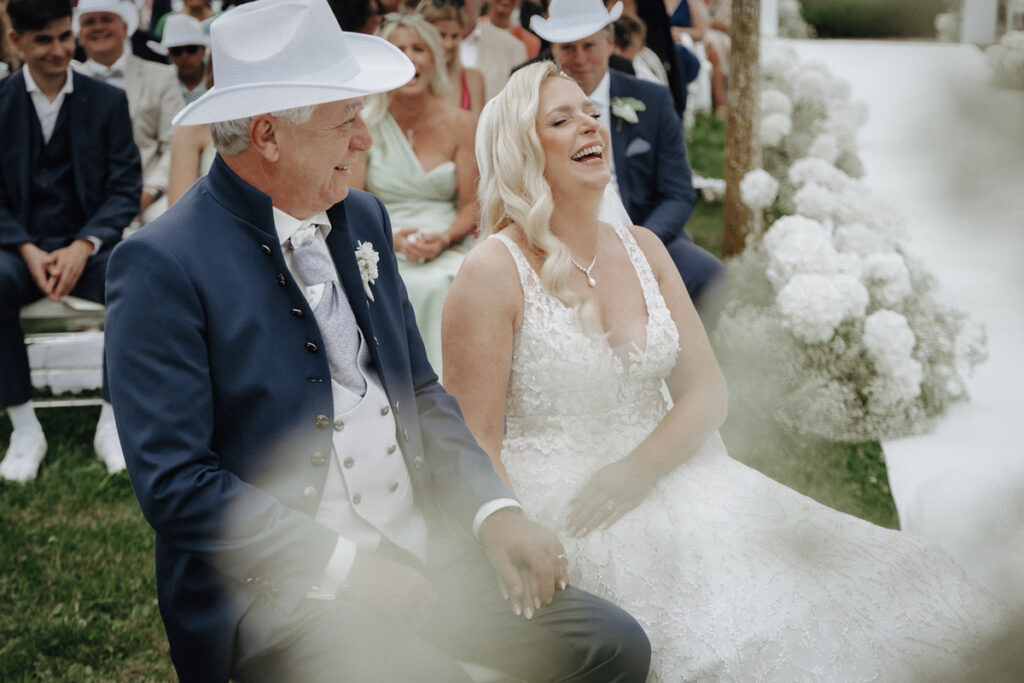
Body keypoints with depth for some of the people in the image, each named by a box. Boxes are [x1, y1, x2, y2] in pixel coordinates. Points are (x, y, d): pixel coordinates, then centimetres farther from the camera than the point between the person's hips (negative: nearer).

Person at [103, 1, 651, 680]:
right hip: (279, 581, -7)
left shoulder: (362, 217, 10)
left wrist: (494, 511, 1)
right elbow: (176, 484, -16)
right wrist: (346, 568, -18)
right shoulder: (163, 266, -12)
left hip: (422, 547, 7)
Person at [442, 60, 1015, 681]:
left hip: (662, 484, 6)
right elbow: (475, 445, -9)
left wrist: (637, 469, -11)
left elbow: (706, 392, 8)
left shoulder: (642, 249, 12)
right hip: (558, 511, -5)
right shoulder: (493, 273, -6)